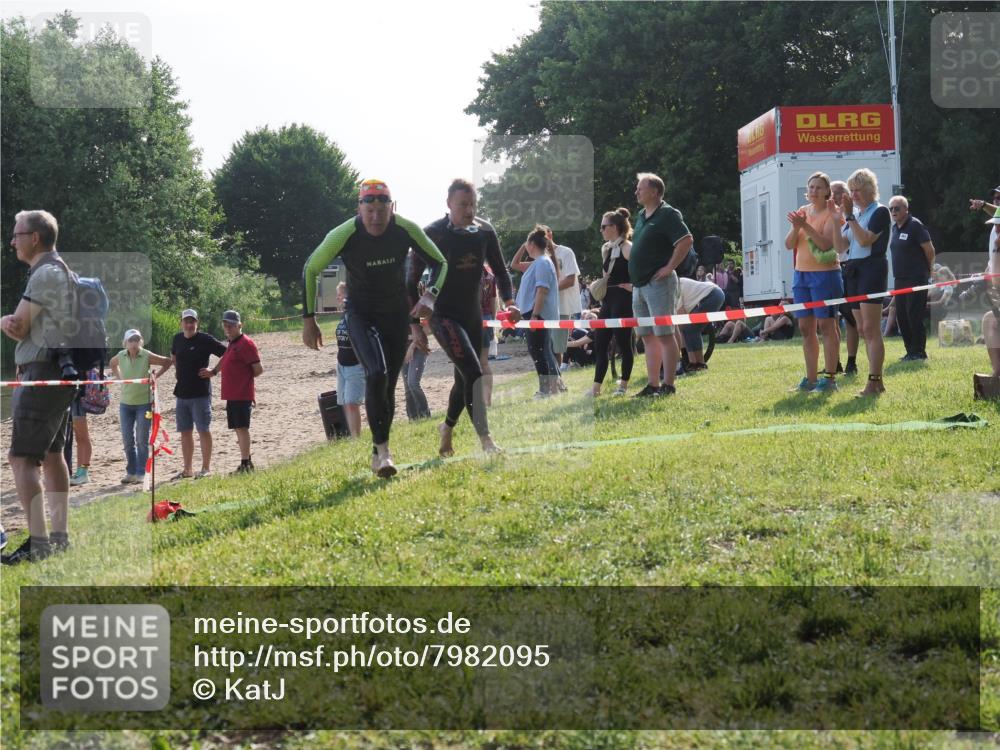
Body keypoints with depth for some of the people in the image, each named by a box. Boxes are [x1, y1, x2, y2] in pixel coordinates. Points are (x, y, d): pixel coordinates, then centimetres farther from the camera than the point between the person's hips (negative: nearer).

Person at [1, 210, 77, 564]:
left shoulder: (46, 273, -15)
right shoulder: (60, 271, 18)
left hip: (43, 374, -11)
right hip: (60, 374, 11)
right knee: (52, 455, 16)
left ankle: (38, 542, -17)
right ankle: (60, 536, 21)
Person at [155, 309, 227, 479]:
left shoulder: (206, 340, -9)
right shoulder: (177, 339, 8)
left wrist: (213, 371, -10)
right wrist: (157, 375, 24)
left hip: (200, 393, -6)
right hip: (182, 393, 6)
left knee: (203, 430, -2)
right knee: (185, 432, 10)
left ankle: (206, 468, 4)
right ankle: (188, 469, 17)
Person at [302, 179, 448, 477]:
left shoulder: (406, 230, -18)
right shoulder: (344, 235, -23)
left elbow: (440, 263, -2)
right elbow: (310, 270, -7)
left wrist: (430, 296, -21)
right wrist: (308, 319, -7)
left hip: (396, 313, 3)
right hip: (360, 314, -3)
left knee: (388, 385, 8)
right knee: (376, 375, -24)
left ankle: (379, 451, 24)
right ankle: (382, 448, -15)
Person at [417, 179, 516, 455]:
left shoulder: (485, 231, 2)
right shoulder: (432, 233, -11)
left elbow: (500, 269, 11)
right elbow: (414, 279, -6)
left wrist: (509, 301, -7)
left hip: (473, 316, 6)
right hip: (443, 315, -6)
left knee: (465, 379, 15)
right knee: (473, 372, -22)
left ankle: (447, 428, 40)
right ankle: (485, 438, -24)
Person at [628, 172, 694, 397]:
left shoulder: (667, 214, -9)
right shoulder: (641, 216, 18)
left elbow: (687, 240, -19)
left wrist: (670, 267, -18)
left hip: (658, 283, -9)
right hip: (639, 285, 9)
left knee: (664, 334, -8)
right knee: (647, 336, 9)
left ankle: (668, 385, -6)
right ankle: (653, 385, 13)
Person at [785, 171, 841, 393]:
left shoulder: (831, 213, -5)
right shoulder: (802, 212, 12)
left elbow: (826, 244, -18)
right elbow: (789, 244, 7)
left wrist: (805, 225, -25)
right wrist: (796, 227, -12)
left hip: (824, 273, -6)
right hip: (801, 274, 6)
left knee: (826, 326, -5)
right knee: (806, 327, 8)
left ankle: (830, 378, -2)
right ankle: (811, 378, 14)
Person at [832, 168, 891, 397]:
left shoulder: (880, 212, -4)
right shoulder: (855, 214, 17)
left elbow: (865, 240, -16)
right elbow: (840, 247, 11)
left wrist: (849, 217, -14)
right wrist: (836, 221, 1)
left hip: (872, 269, -8)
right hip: (853, 271, 8)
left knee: (871, 329, -12)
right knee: (862, 330, 8)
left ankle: (873, 382, -14)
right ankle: (877, 382, 13)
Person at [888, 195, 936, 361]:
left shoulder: (915, 226, -10)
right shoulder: (895, 228, 13)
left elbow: (930, 251, -9)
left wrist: (926, 270, 4)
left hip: (916, 279, -8)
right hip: (900, 279, 8)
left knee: (914, 316, -8)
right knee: (901, 316, 7)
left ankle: (919, 352, -2)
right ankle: (910, 351, 15)